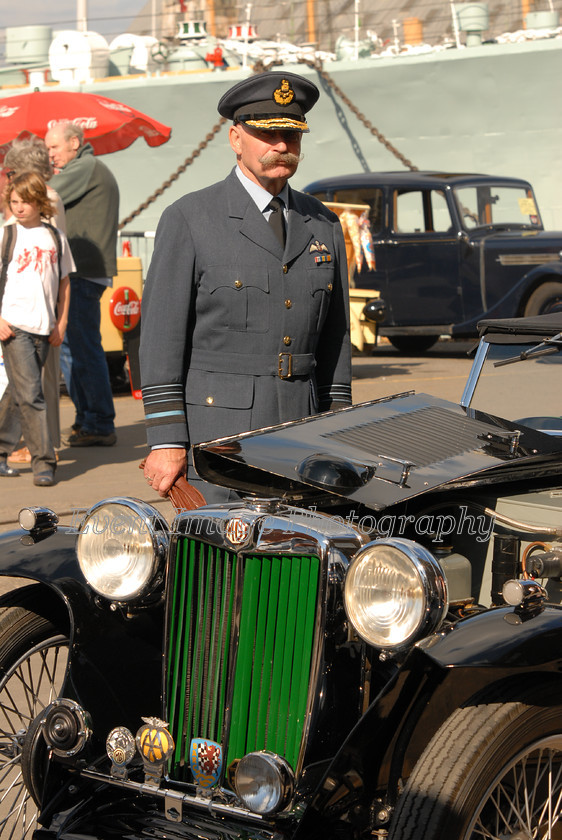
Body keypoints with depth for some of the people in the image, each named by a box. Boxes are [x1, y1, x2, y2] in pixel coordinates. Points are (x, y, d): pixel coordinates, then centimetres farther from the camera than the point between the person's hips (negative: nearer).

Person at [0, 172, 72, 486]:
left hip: (44, 329, 4)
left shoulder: (55, 237, 10)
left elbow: (64, 282, 17)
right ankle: (44, 461, -8)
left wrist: (61, 323, 10)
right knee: (30, 394, -10)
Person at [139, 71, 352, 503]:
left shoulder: (324, 225, 14)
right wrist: (166, 441, -10)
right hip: (215, 429, -4)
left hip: (301, 433, 4)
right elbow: (162, 336, -4)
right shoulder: (188, 220, 0)